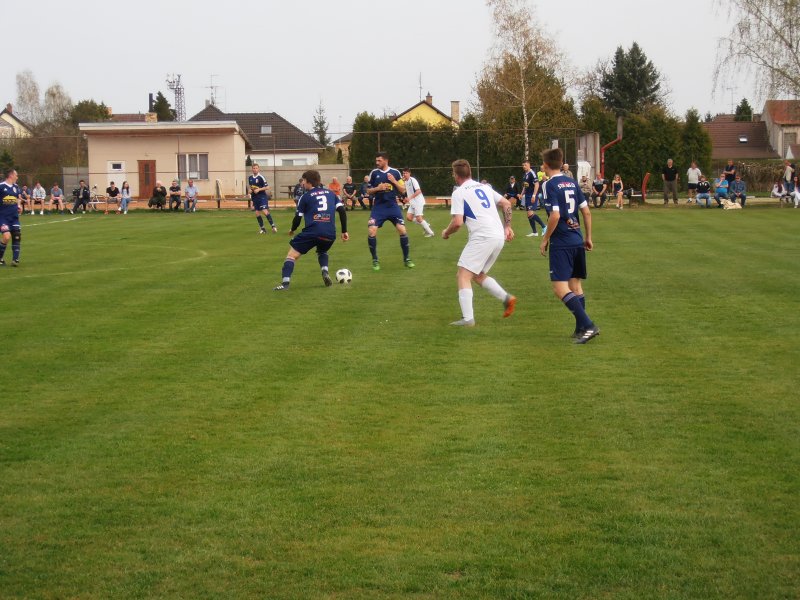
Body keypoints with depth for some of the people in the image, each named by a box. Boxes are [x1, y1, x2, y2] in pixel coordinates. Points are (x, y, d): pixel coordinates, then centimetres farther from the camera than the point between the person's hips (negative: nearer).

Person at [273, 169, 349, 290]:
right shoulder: (331, 193, 18)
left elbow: (298, 218, 6)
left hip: (312, 232, -4)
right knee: (322, 252, 35)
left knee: (292, 254, 4)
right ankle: (325, 272, 7)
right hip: (330, 234, 4)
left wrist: (292, 230, 26)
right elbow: (342, 211, 9)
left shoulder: (305, 197, 7)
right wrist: (344, 231, 12)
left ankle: (285, 282, -15)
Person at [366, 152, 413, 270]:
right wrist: (378, 188, -13)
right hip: (379, 207, 0)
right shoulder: (374, 173, 2)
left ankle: (406, 258, 7)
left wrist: (394, 181, -13)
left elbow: (402, 189, 4)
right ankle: (375, 260, 2)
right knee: (371, 231, -15)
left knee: (402, 230, -11)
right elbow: (368, 191, 6)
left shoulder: (395, 172, 1)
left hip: (392, 206, 0)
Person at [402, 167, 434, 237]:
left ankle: (430, 232, -1)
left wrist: (410, 197, -27)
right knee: (409, 217, 0)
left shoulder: (413, 180, -15)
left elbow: (418, 191, -22)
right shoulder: (406, 182, 11)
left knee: (418, 218, -11)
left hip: (418, 202, -9)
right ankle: (426, 226, 14)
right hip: (412, 203, 9)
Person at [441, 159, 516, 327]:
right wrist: (507, 226, 21)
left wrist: (446, 233, 8)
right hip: (499, 237, 8)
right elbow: (506, 204, 18)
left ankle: (467, 318, -15)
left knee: (463, 275, -4)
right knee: (478, 275, 22)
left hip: (482, 237, -8)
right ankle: (506, 298, 8)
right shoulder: (484, 187, 19)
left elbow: (457, 222, -11)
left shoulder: (459, 193, -3)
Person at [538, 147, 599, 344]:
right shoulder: (572, 183, 10)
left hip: (561, 244, -8)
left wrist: (545, 239, -8)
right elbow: (586, 212, 10)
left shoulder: (550, 185, -11)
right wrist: (588, 237, 19)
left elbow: (555, 215, -19)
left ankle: (588, 325, -20)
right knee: (576, 285, 16)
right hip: (578, 242, 8)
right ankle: (581, 329, 18)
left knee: (560, 288, -10)